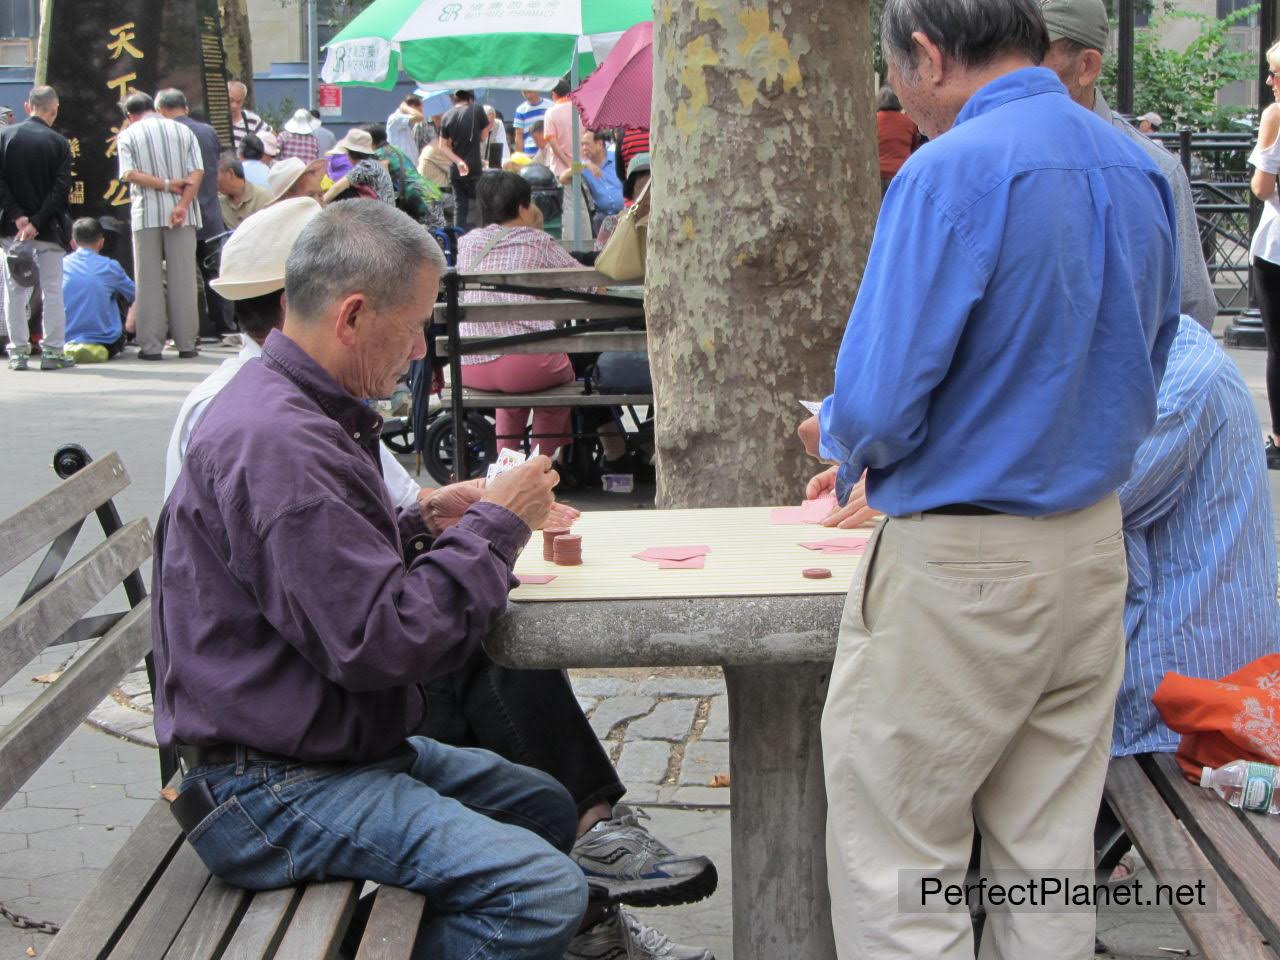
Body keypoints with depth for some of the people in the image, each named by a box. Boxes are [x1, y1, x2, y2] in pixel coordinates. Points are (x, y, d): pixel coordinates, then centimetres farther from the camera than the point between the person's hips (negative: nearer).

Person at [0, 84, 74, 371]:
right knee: (52, 290, 5)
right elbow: (61, 189, -12)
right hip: (49, 229, -2)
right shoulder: (59, 143, -6)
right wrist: (37, 223, -13)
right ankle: (52, 352, 4)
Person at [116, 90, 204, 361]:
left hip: (146, 213, -1)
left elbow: (129, 173, -10)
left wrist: (165, 184, -9)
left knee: (149, 280, 3)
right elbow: (197, 172, -3)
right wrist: (182, 205, -11)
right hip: (181, 211, 1)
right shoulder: (183, 131, 9)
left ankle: (151, 344, 1)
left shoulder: (128, 135, 3)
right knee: (183, 278, 4)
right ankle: (186, 343, 4)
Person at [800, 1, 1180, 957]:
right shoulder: (1139, 169, 6)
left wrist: (838, 441, 4)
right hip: (1095, 551, 8)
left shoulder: (951, 173, -17)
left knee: (894, 858, 5)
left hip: (961, 569, -8)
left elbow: (879, 404, -20)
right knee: (1050, 853, 16)